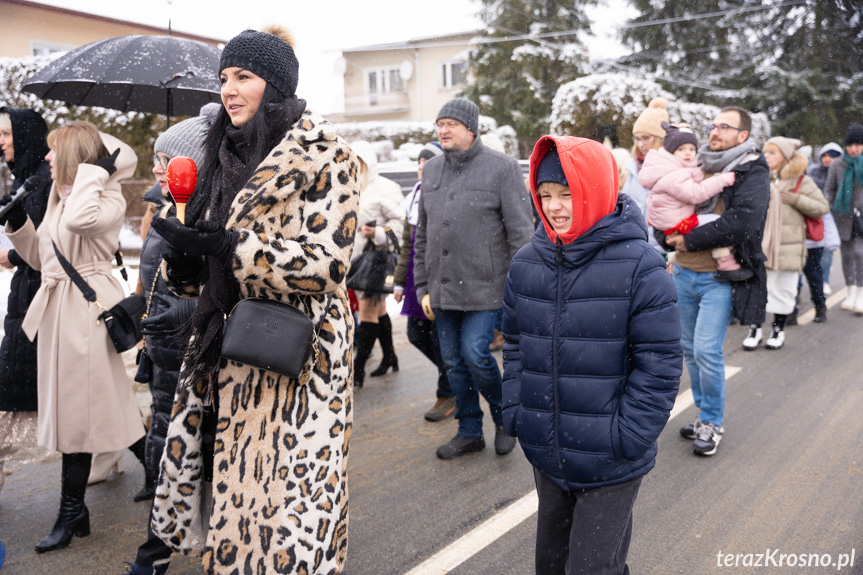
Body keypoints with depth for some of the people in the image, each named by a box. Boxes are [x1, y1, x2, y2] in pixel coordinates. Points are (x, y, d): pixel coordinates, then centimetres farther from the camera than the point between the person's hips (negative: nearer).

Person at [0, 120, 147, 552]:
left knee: (86, 406, -2)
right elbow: (40, 257, 21)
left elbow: (79, 221, -33)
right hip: (59, 309, 8)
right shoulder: (58, 199, 16)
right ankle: (72, 513, 20)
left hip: (88, 307, -8)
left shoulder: (109, 200, -9)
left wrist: (93, 171, -21)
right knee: (68, 407, 11)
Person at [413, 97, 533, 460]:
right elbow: (422, 235, 15)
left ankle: (504, 418, 15)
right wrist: (423, 287, 11)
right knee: (454, 362, 10)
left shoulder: (501, 168, -6)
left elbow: (520, 232, -8)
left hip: (485, 286, -6)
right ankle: (469, 432, 26)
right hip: (442, 290, 6)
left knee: (475, 353, -12)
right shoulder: (432, 170, 11)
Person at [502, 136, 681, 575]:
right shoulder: (526, 263, 1)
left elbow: (659, 363, -13)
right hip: (544, 454, 5)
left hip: (609, 463, -5)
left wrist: (627, 437, -15)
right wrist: (514, 410, 4)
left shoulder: (639, 266, -15)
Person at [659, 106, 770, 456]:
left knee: (707, 351, -9)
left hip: (719, 279, -6)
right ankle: (704, 413, 29)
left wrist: (690, 240, -17)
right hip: (684, 273, 6)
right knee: (690, 348, 12)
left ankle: (713, 423, 10)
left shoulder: (753, 174, -7)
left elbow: (742, 222, -21)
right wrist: (668, 238, -1)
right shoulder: (697, 167, 11)